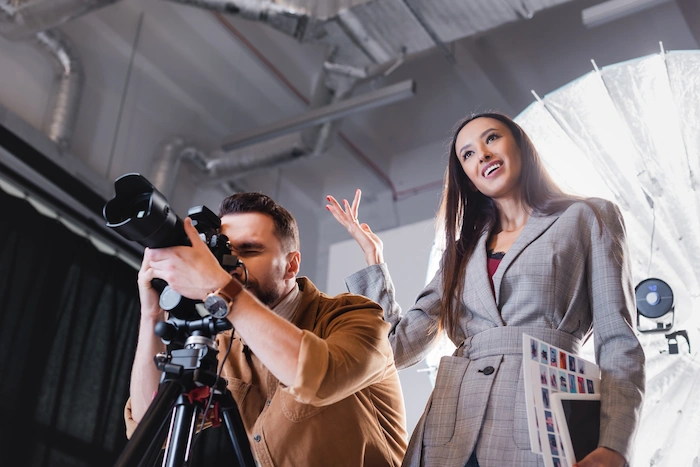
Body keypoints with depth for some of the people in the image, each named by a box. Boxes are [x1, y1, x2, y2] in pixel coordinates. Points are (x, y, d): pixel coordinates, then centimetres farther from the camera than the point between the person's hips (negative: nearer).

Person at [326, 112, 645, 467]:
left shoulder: (588, 219, 9)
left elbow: (618, 344, -1)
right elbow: (400, 345, 14)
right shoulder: (464, 250, 21)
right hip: (451, 432, 4)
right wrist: (372, 255, 17)